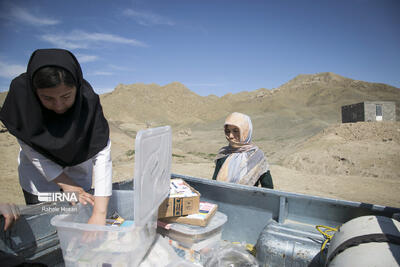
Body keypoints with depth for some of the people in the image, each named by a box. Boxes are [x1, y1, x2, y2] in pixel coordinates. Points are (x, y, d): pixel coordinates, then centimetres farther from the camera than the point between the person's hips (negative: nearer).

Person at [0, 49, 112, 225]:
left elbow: (102, 154, -33)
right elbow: (30, 148, -17)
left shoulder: (88, 100, -29)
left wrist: (99, 213, -39)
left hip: (78, 170, 0)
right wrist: (65, 184, -19)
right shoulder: (21, 92, -25)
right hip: (39, 174, 1)